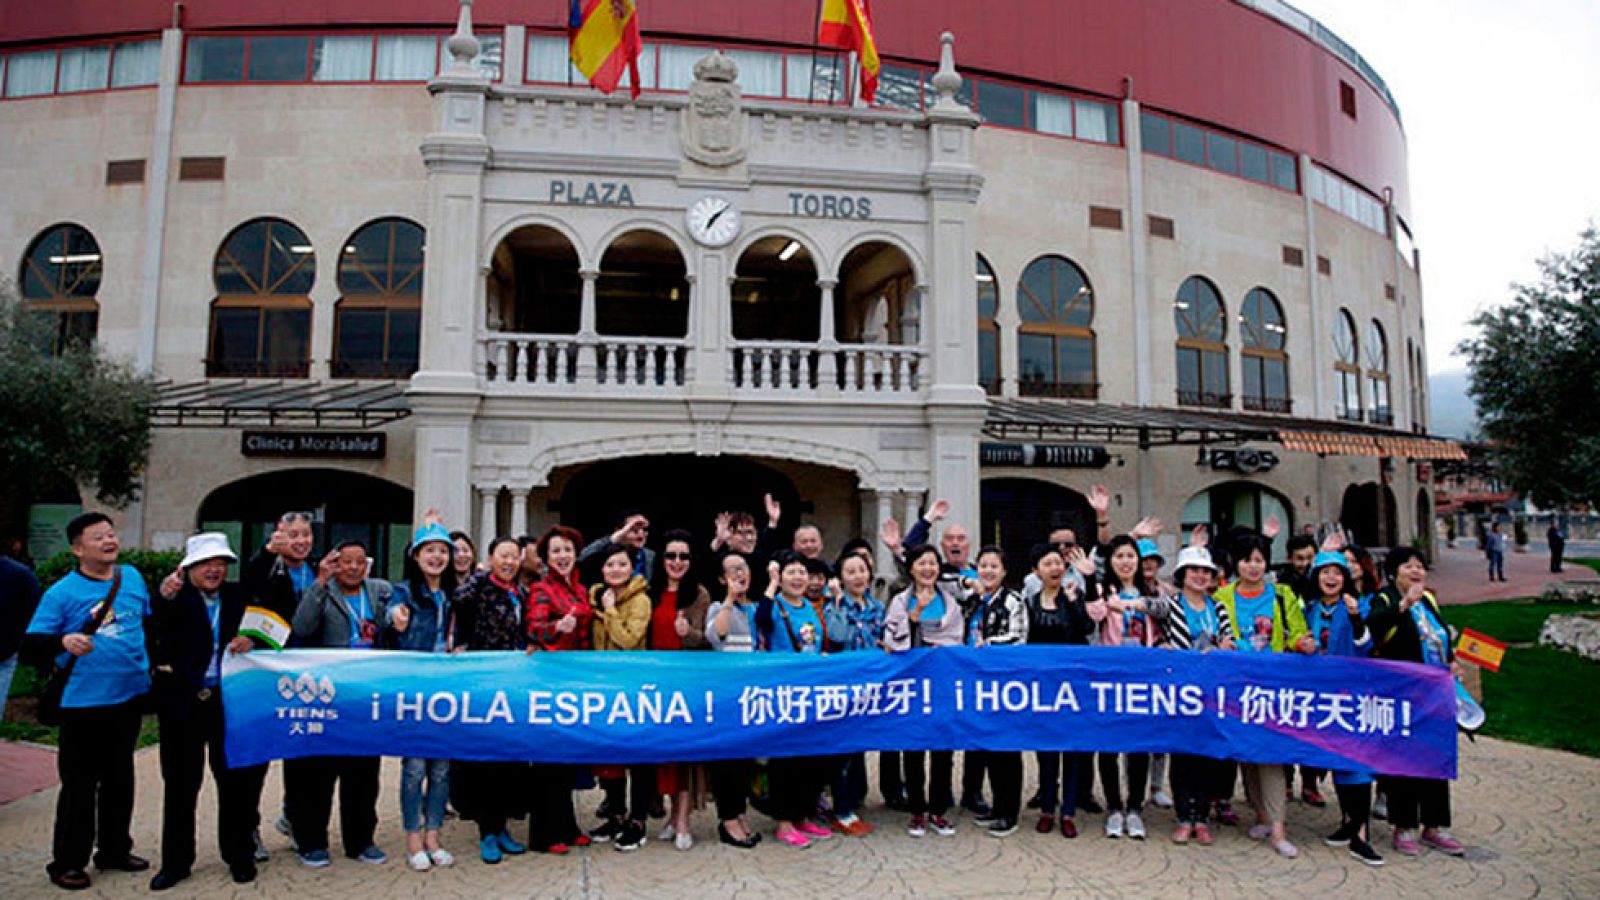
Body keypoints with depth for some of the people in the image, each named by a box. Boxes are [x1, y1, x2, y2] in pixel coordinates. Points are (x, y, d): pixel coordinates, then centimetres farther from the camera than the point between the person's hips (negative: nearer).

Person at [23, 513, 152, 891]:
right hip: (83, 703, -5)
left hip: (128, 697, 5)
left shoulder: (133, 577, 6)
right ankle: (67, 862, 19)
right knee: (79, 785, 3)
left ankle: (115, 850, 30)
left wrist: (153, 662, 13)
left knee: (120, 780, 16)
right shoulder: (61, 593, -9)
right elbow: (31, 644, -12)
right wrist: (63, 641, -30)